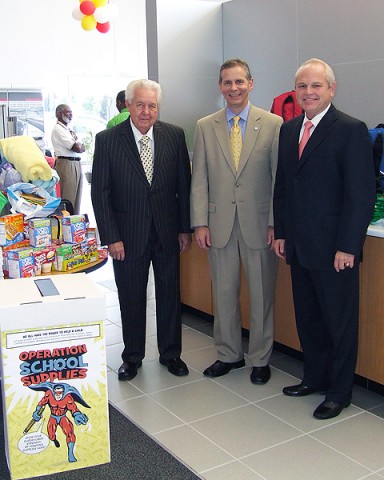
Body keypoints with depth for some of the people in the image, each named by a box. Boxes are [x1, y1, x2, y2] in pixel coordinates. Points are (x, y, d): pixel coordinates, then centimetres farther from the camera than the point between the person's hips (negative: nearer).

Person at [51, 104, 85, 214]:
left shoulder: (68, 130, 19)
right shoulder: (58, 130, -9)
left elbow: (82, 148, 15)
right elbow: (77, 148, -16)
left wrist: (78, 146, -5)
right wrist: (79, 145, 5)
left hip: (76, 164, 9)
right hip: (67, 164, -9)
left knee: (77, 198, 12)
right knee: (68, 199, -8)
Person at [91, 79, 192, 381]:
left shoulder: (174, 136, -1)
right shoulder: (107, 140, -7)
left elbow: (184, 184, 3)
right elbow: (100, 193, -6)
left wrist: (185, 228, 2)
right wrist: (111, 237, -9)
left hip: (167, 232, 2)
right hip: (128, 235, -1)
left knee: (170, 295, 12)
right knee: (131, 298, 11)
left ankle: (170, 353, 31)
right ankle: (132, 356, 30)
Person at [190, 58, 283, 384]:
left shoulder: (273, 124, 0)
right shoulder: (205, 127, 6)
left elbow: (279, 177, -2)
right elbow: (199, 179, 4)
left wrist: (276, 223, -7)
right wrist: (200, 223, -2)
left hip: (259, 223, -2)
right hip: (220, 223, 2)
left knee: (262, 295, 8)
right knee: (224, 293, 12)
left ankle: (260, 359, 25)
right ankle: (229, 354, 29)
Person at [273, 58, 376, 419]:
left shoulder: (351, 130, -11)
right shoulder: (289, 129, 10)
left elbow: (361, 194, -14)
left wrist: (347, 246, -17)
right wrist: (281, 232, 11)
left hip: (334, 249, -6)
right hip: (298, 245, 7)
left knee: (340, 321, 8)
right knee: (307, 318, 17)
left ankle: (339, 392, 23)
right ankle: (314, 377, 35)